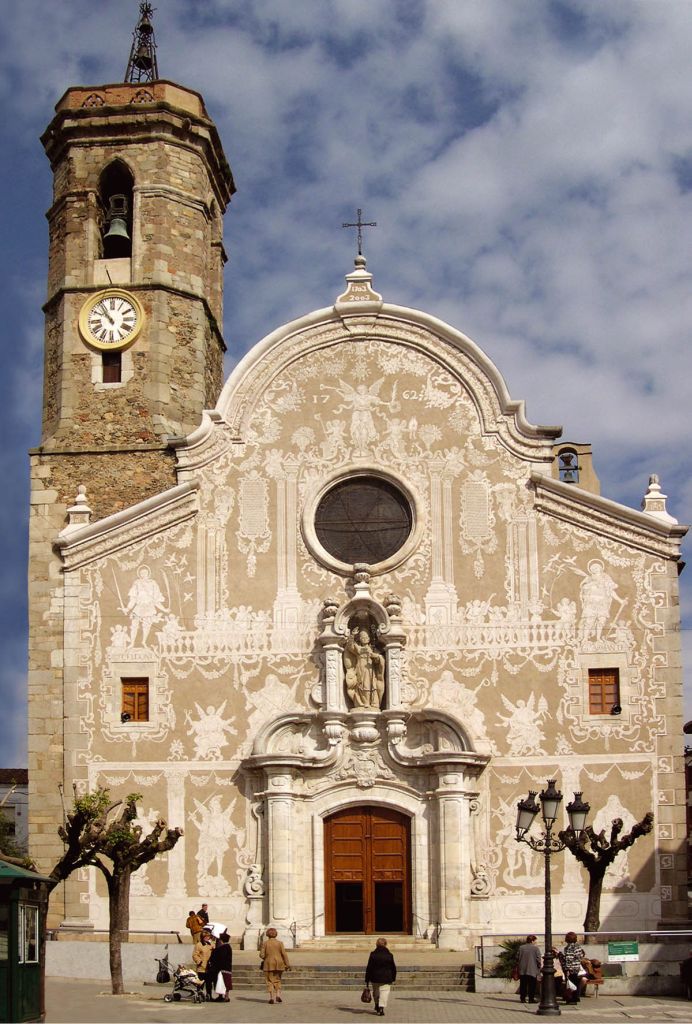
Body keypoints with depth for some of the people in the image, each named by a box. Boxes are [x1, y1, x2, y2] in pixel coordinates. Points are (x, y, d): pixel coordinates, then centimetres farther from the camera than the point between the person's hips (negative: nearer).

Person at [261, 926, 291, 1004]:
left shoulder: (265, 943, -3)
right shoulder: (280, 943, 0)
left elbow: (262, 955, -5)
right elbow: (284, 954, -4)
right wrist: (287, 965, -2)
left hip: (269, 965, -2)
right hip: (279, 964, 2)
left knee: (270, 981, 5)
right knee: (277, 980, 15)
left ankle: (272, 997, -5)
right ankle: (278, 995, -1)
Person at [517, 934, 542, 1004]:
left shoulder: (521, 948, 6)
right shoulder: (535, 948, -6)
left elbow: (517, 958, 9)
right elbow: (538, 959, -6)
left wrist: (518, 967, 20)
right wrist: (539, 968, 5)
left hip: (522, 970, 3)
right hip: (532, 971, -3)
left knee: (523, 985, 9)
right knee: (531, 985, 2)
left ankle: (523, 998, 9)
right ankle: (531, 998, 0)